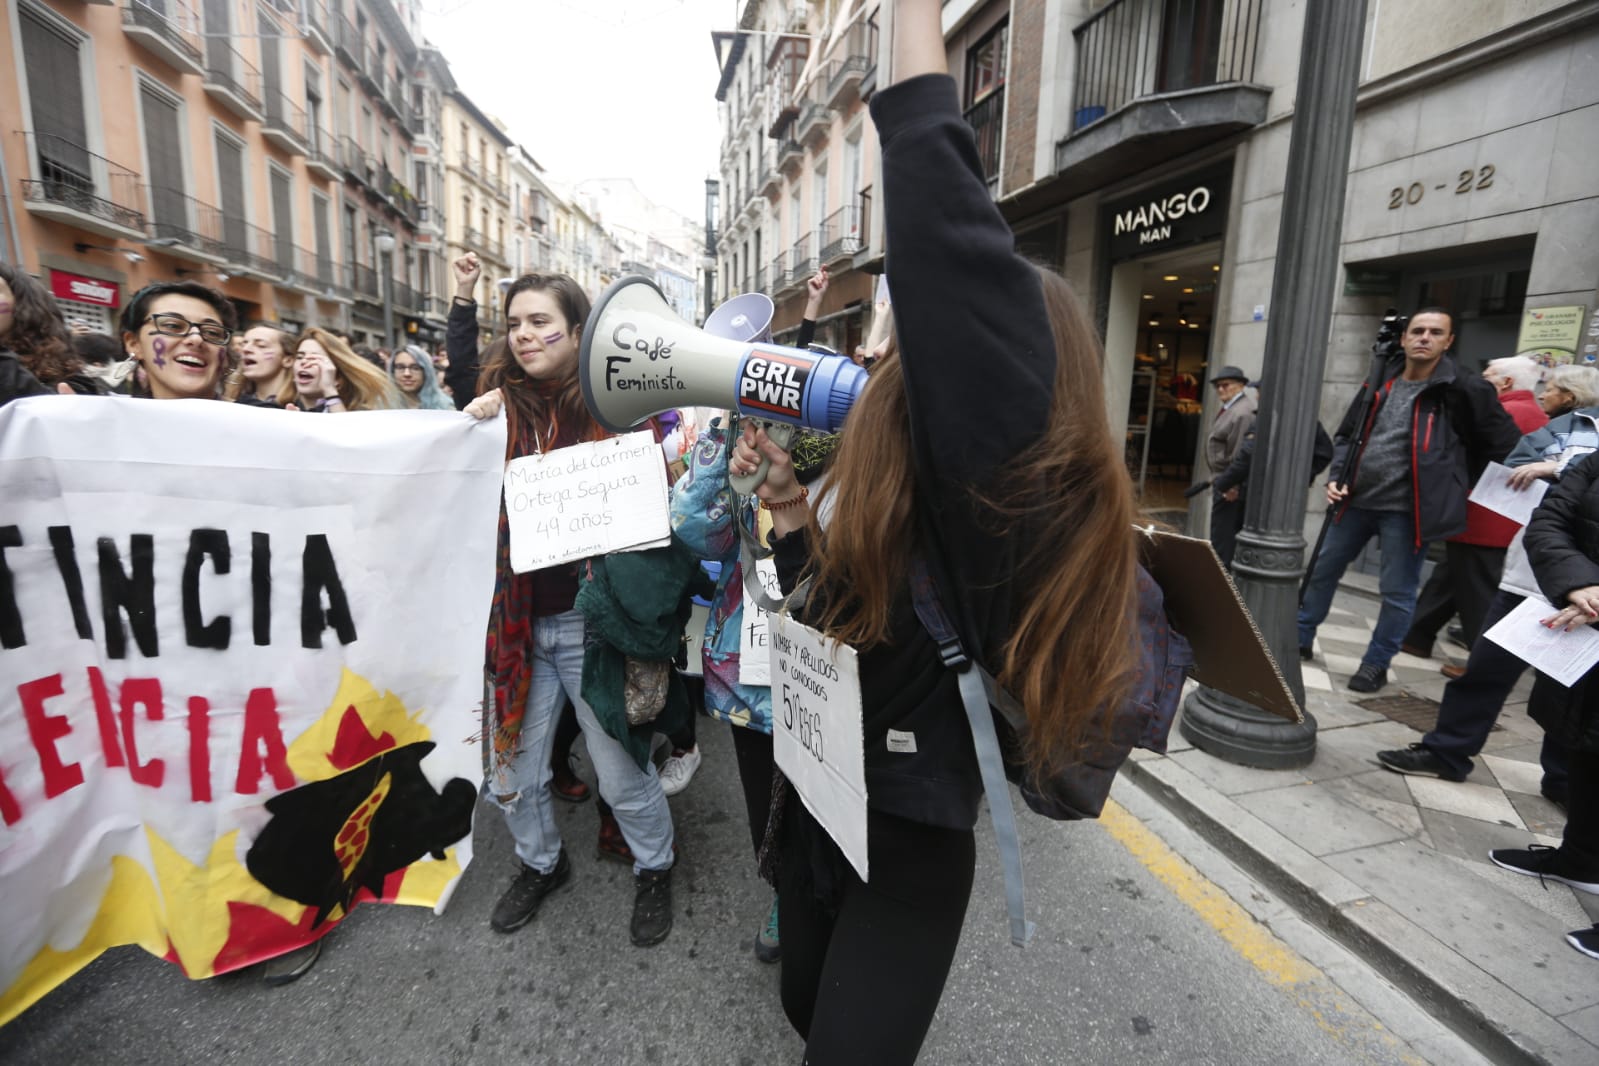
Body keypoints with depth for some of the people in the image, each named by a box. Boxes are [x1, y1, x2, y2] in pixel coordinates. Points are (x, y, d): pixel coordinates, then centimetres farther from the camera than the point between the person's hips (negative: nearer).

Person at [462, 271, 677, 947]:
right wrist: (470, 428, -10)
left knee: (622, 769, 9)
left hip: (592, 620, -4)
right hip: (517, 620, 4)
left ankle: (654, 869, 38)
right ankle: (540, 863, 47)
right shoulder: (499, 401, 4)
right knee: (515, 767, 18)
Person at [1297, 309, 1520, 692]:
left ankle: (1376, 664, 18)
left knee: (1397, 591, 4)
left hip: (1405, 509, -4)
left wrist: (1463, 486, -3)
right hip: (1355, 501, 5)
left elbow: (1507, 446, -1)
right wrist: (1336, 476, 1)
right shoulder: (1379, 383, 8)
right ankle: (1301, 638, 28)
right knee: (1322, 570, 12)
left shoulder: (1464, 390, -5)